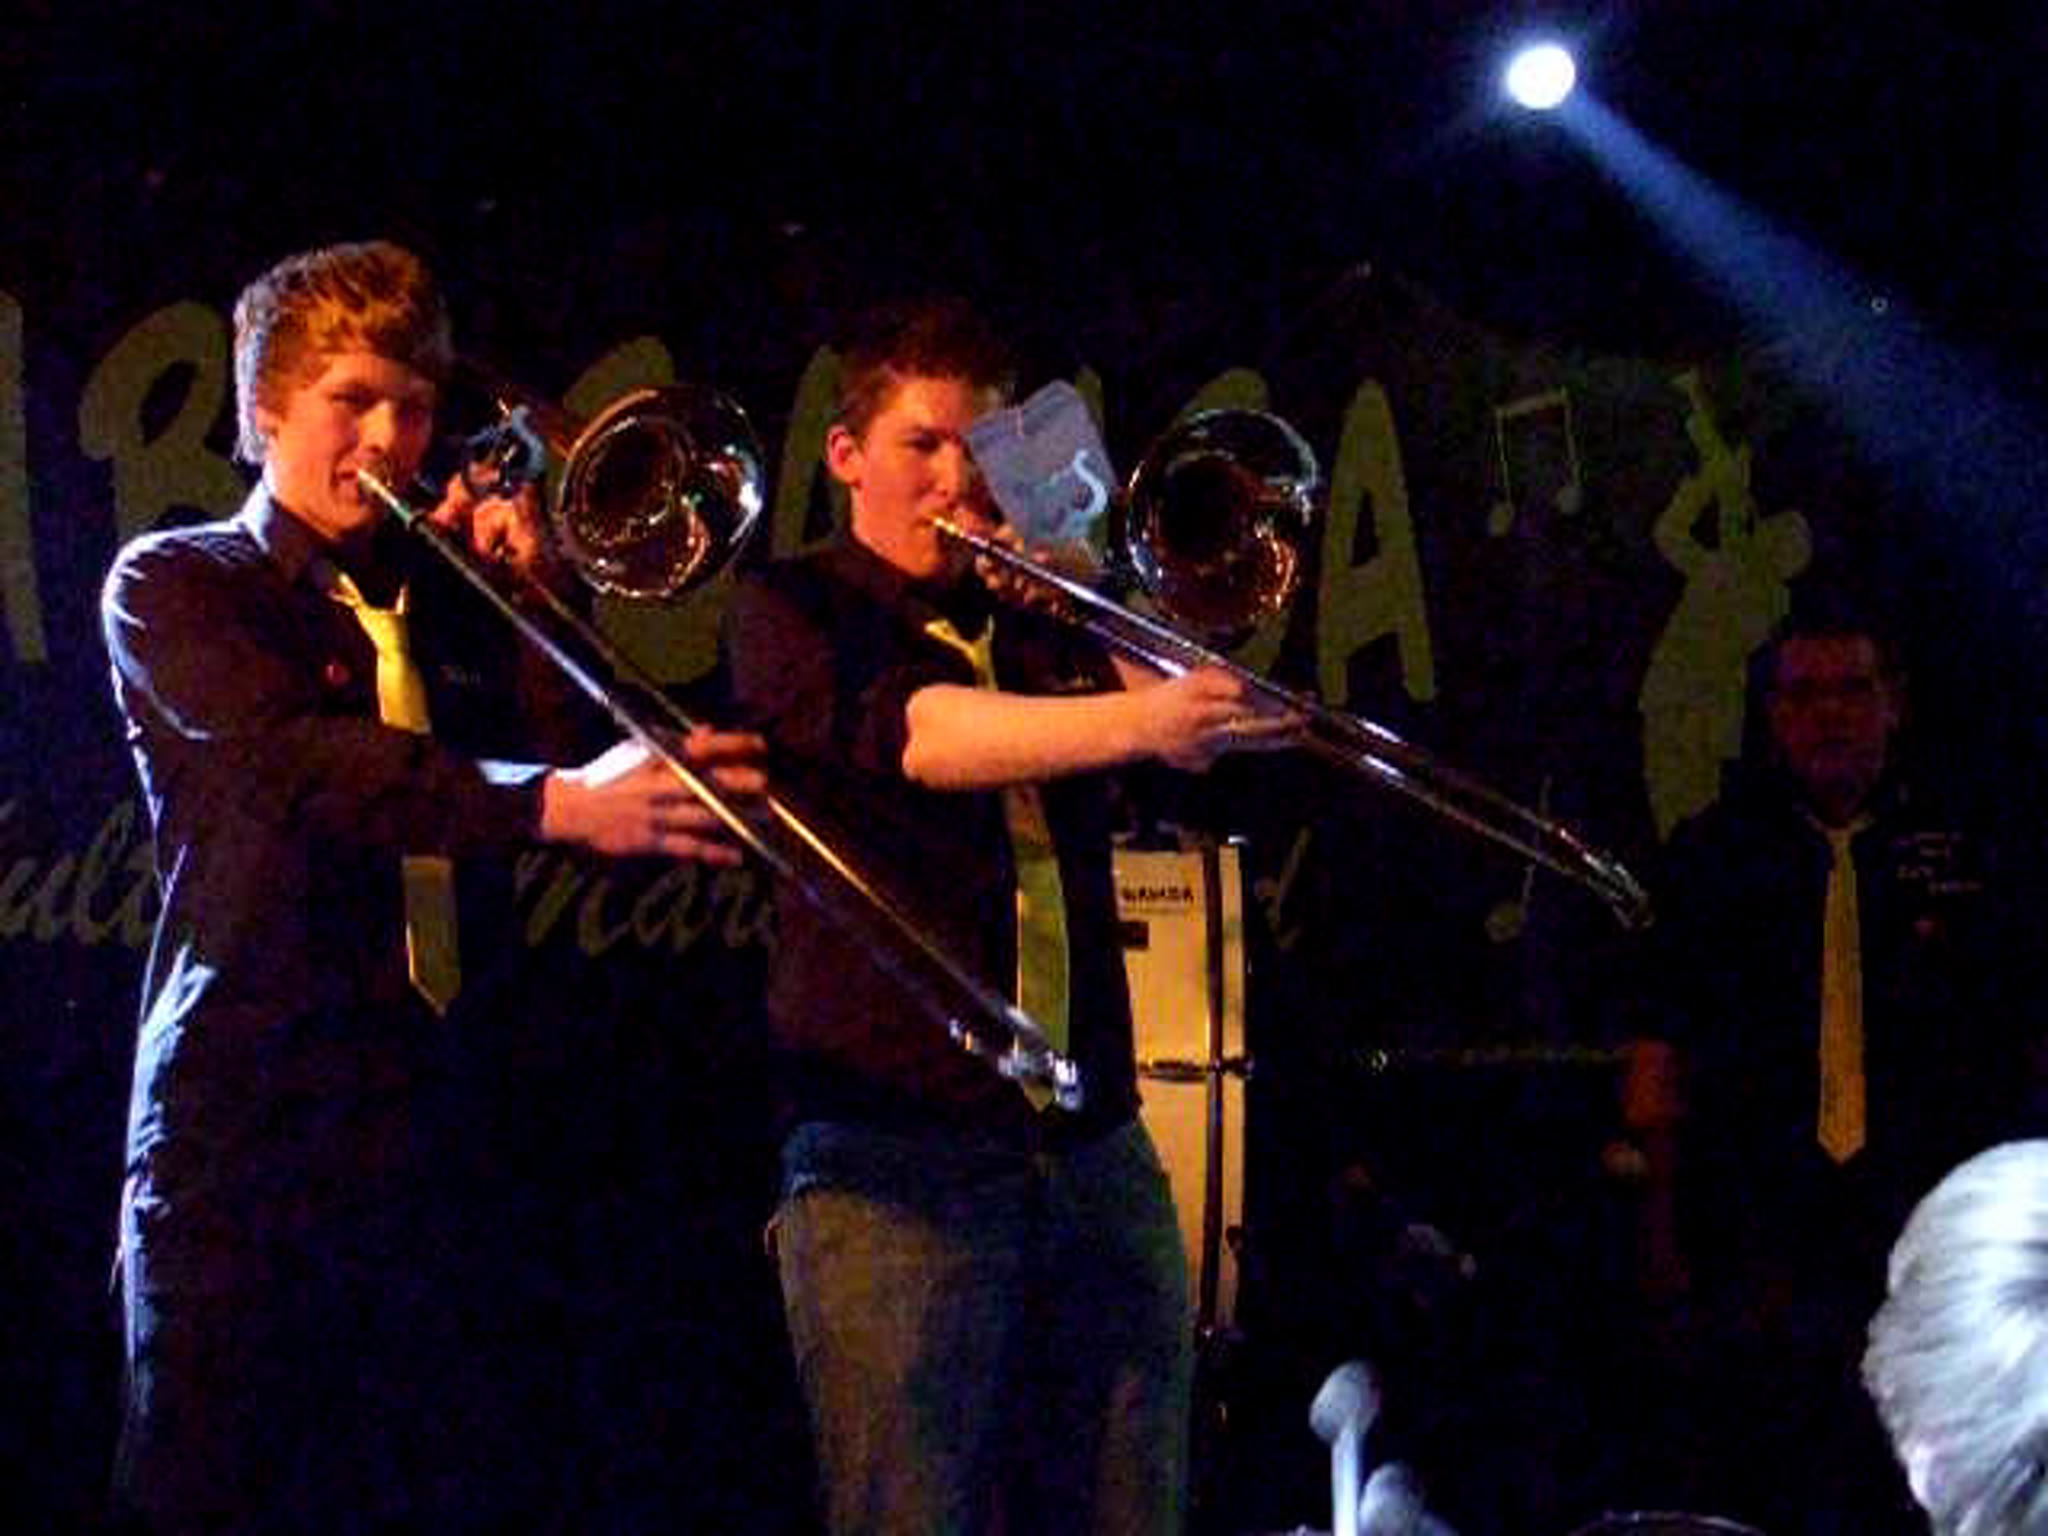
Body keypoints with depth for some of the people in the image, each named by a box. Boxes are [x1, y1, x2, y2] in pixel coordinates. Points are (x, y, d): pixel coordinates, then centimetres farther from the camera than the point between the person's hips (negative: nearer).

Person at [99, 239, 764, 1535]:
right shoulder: (174, 586, 3)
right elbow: (293, 759, -18)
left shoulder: (450, 599, 18)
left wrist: (533, 595, -1)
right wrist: (552, 802, -31)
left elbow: (576, 764, 8)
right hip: (243, 1124, -4)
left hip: (428, 1124, 5)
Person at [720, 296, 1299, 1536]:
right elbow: (914, 731, -17)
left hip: (1096, 1148, 5)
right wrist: (1135, 718, -32)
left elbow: (1195, 727, 11)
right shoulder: (794, 612, 4)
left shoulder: (1040, 628, 21)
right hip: (894, 1144, -5)